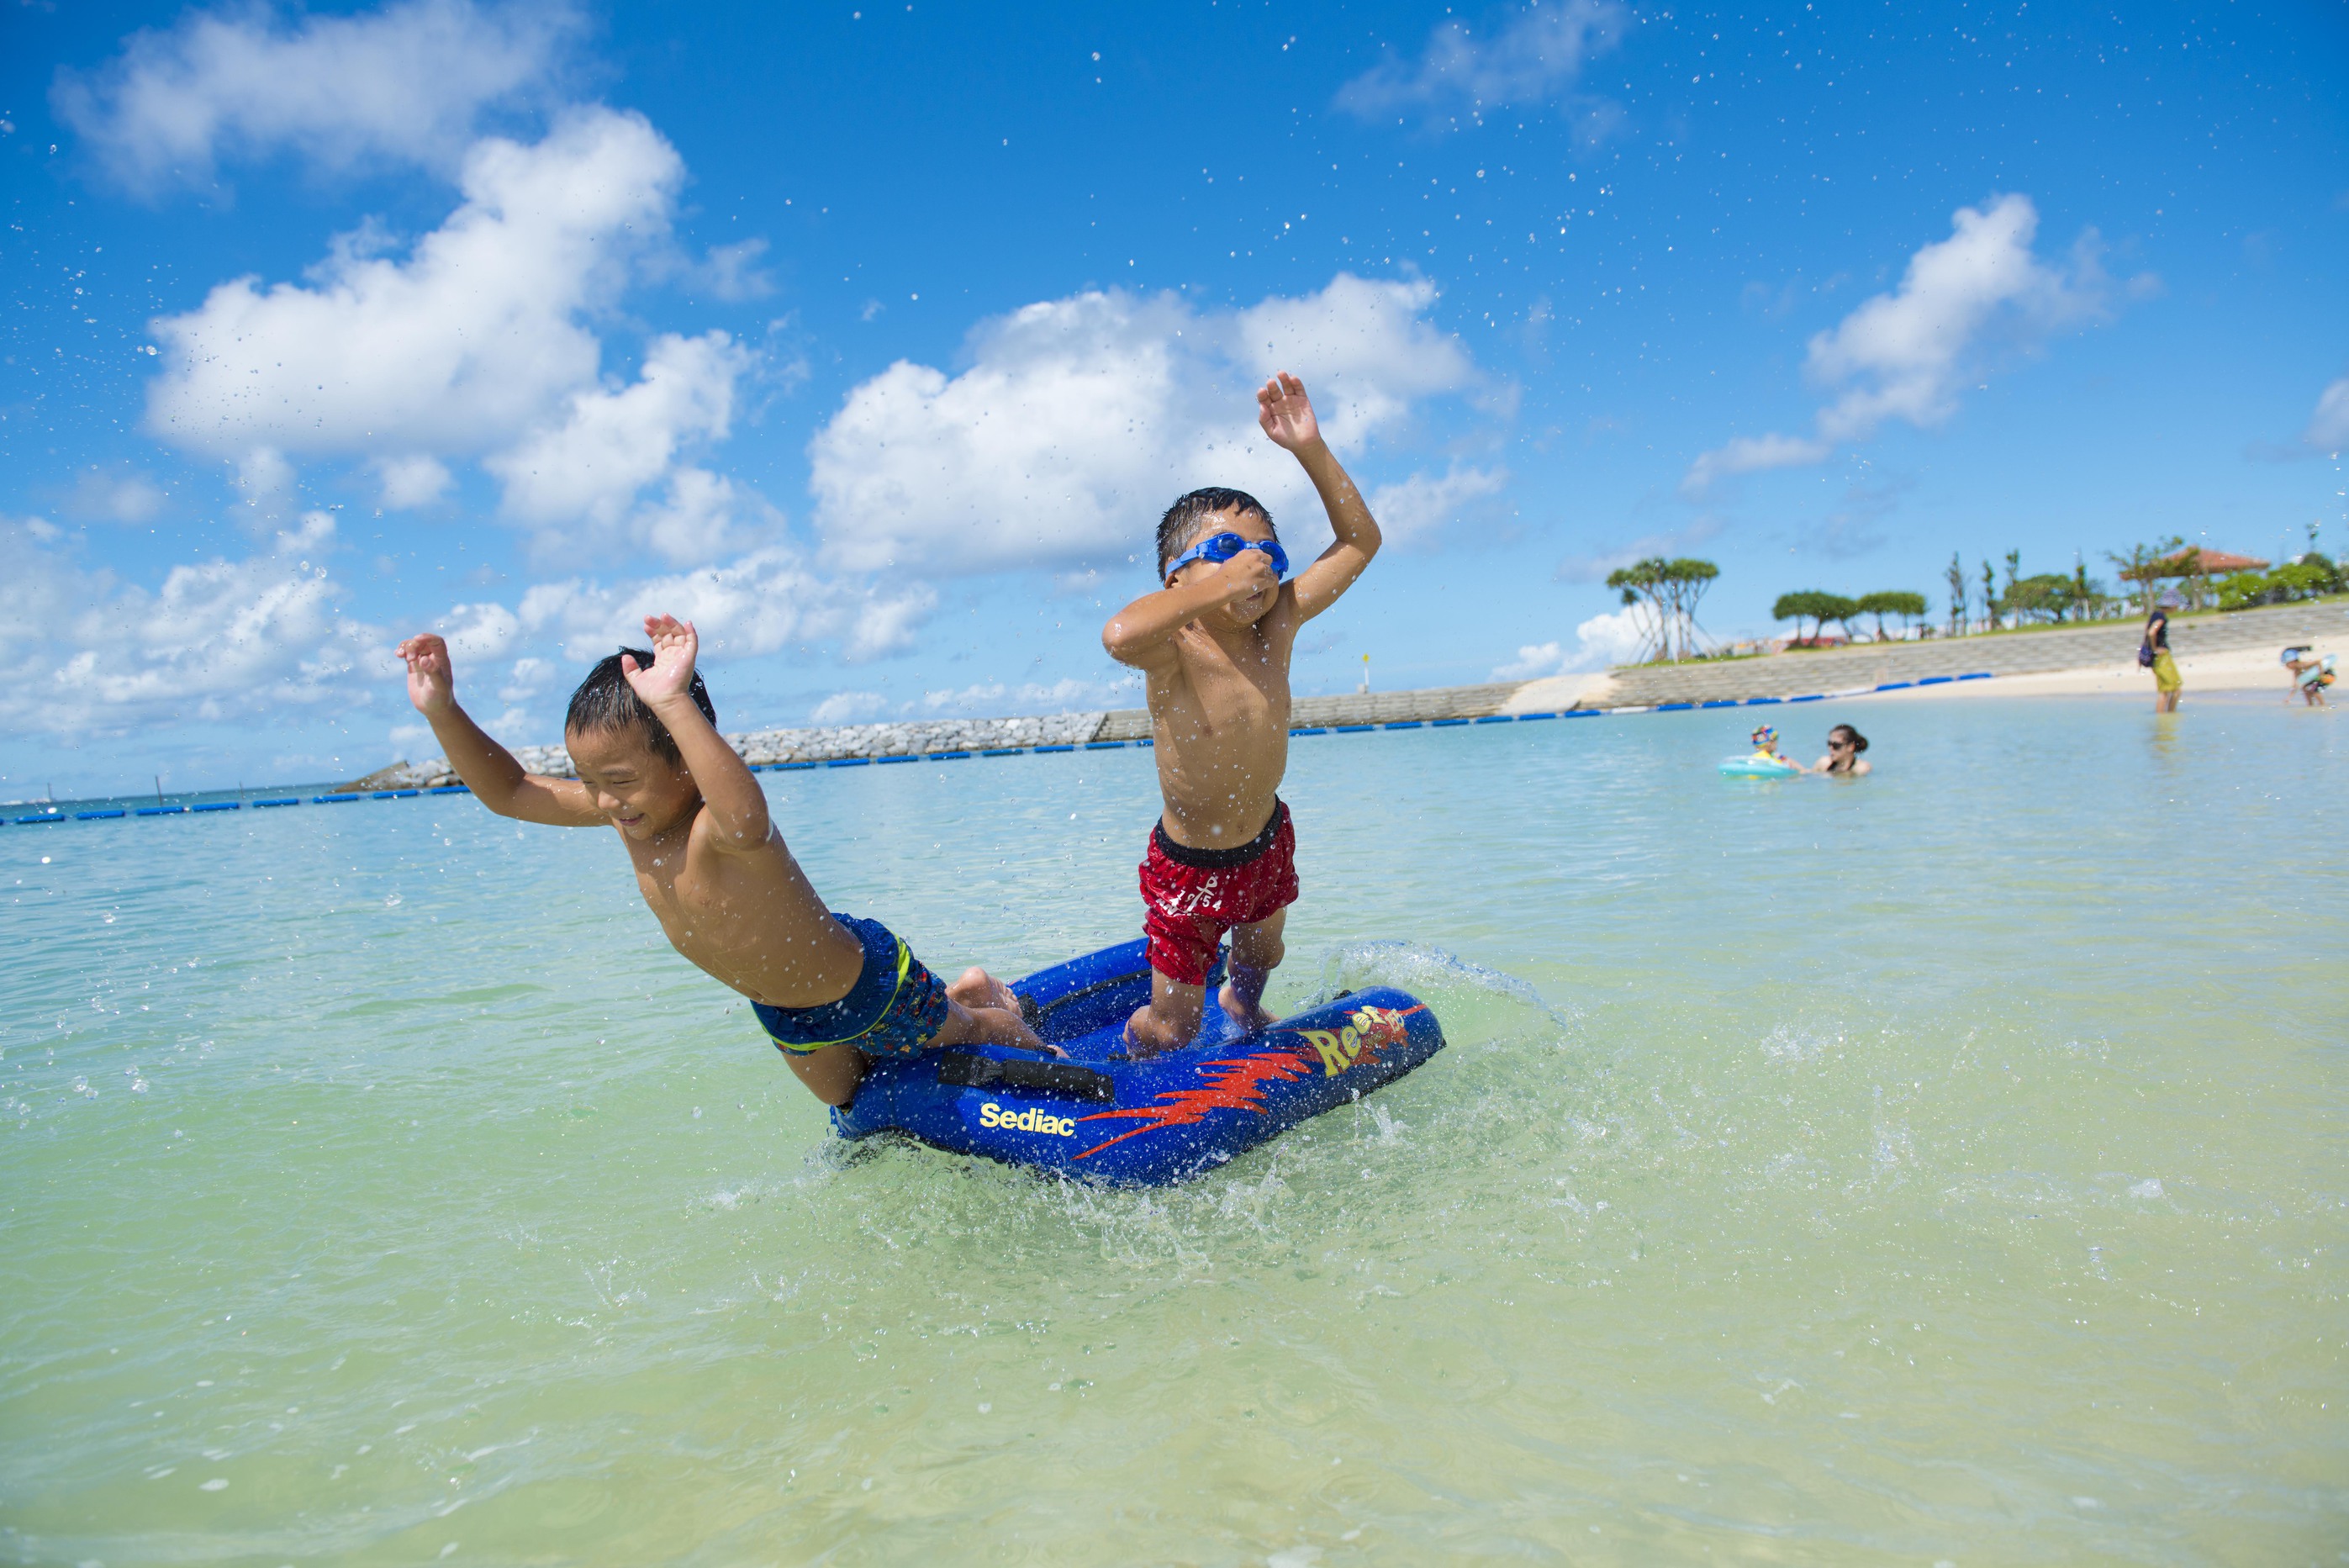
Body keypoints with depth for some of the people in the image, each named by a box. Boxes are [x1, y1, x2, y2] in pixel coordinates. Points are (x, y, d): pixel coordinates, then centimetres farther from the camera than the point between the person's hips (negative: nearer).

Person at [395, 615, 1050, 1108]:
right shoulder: (625, 810, -18)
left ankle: (988, 1007, 55)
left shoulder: (719, 829, -43)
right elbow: (508, 792, -10)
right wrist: (443, 711, -23)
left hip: (871, 983, -8)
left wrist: (675, 704, -78)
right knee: (850, 1101, 33)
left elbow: (747, 821, -70)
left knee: (949, 1038, 22)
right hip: (781, 1012, 9)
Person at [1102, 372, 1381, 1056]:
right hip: (1189, 867, -6)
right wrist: (1219, 585, -45)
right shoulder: (1175, 652, -28)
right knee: (1172, 1025, 6)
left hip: (1266, 843, 6)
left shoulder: (1276, 627, -11)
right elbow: (1119, 634, -53)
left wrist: (1310, 449, -16)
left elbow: (1359, 541, -7)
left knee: (1261, 955, 32)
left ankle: (1242, 1007, 67)